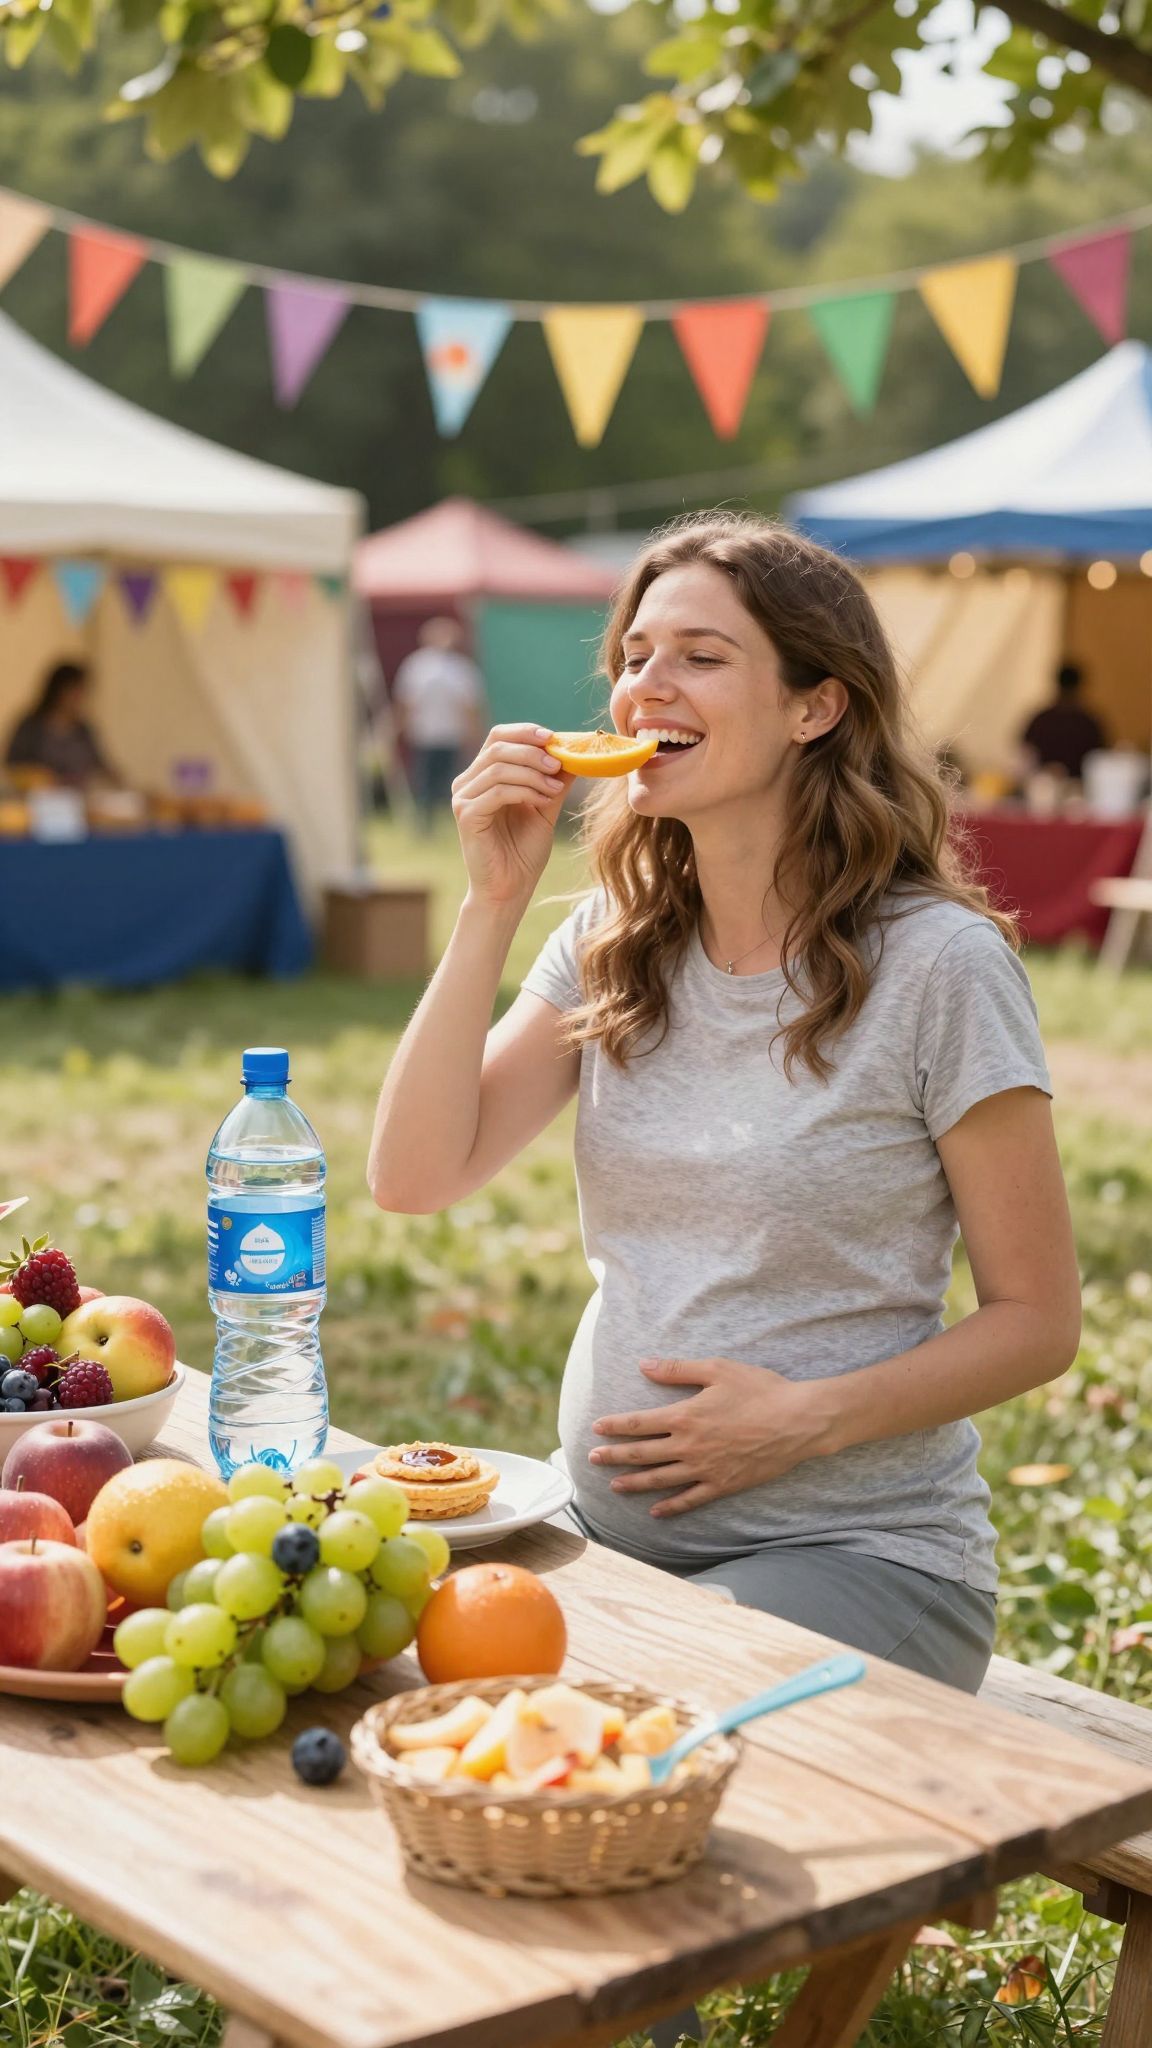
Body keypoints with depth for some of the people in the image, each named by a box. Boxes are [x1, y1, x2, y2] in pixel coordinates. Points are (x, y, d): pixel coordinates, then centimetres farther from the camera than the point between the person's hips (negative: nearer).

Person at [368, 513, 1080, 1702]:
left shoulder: (935, 963, -10)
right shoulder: (614, 948, 6)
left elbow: (1038, 1321, -5)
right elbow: (414, 1180, -4)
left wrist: (808, 1419, -18)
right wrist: (494, 900, -8)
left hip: (852, 1554, -5)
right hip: (614, 1530, 5)